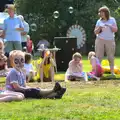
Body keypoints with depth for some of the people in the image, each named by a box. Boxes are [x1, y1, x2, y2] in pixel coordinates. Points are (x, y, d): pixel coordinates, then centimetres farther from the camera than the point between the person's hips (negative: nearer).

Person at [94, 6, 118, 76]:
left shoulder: (112, 20, 4)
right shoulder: (99, 21, 7)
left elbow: (115, 30, -1)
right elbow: (95, 32, 6)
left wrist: (110, 26, -16)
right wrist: (99, 28, -13)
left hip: (110, 41, -1)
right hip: (100, 40, 1)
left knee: (111, 57, 1)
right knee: (98, 57, -3)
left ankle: (112, 72, 7)